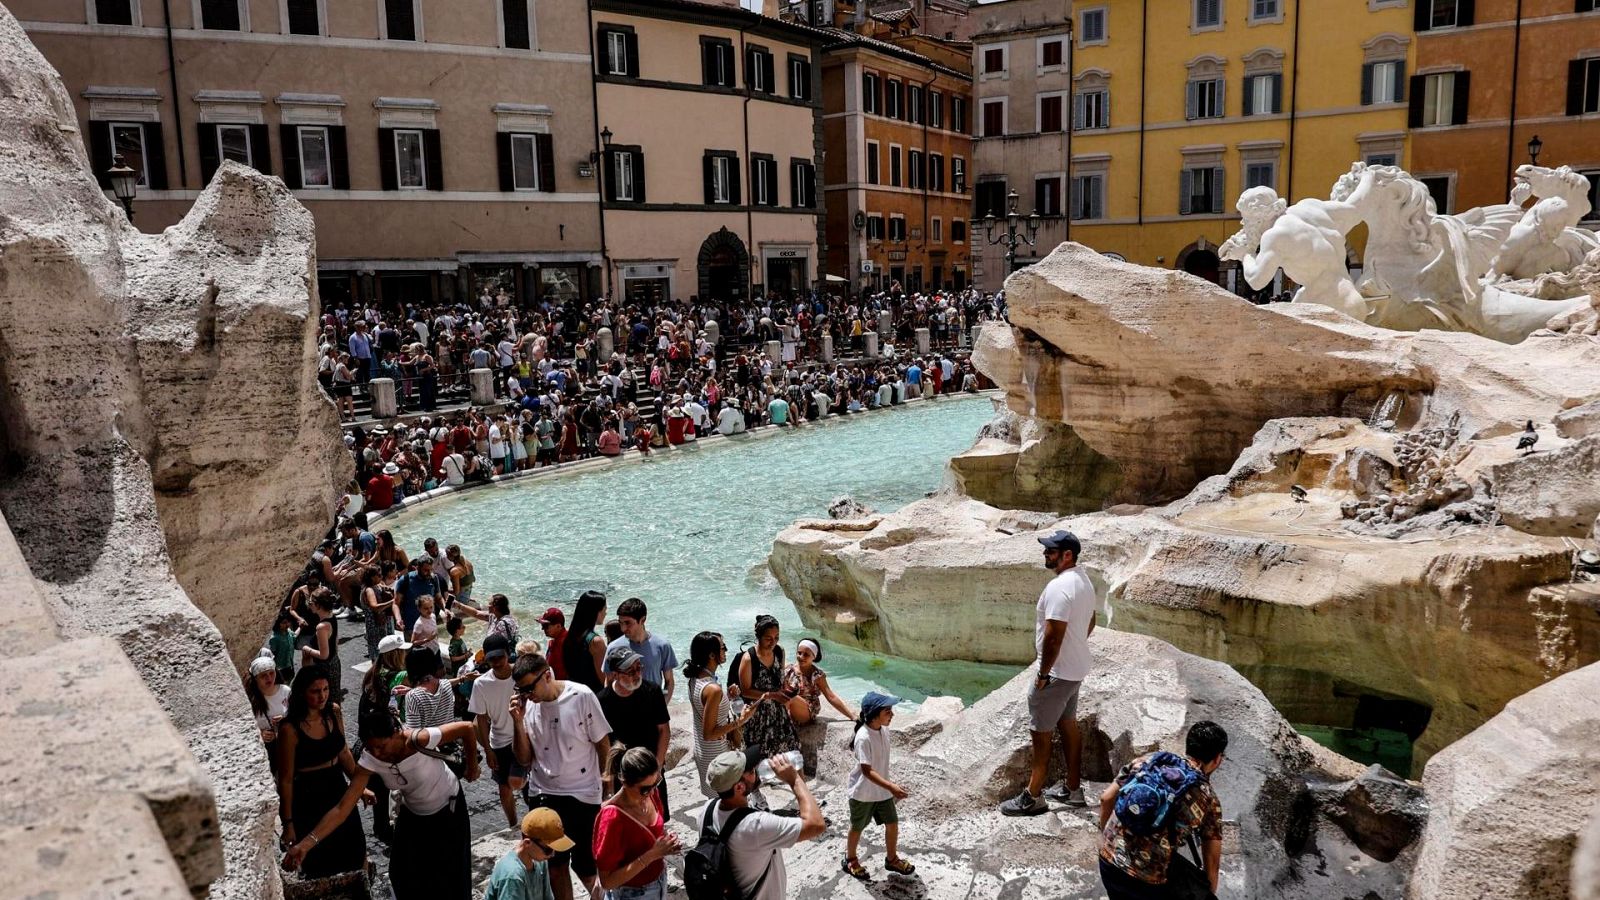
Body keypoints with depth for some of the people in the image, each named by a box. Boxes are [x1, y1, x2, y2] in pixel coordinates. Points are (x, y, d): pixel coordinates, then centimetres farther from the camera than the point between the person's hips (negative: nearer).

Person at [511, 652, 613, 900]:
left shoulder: (581, 696, -16)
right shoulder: (526, 705, -5)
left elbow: (602, 742, -4)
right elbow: (524, 760, -2)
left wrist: (606, 776, 6)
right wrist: (518, 721, -14)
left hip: (582, 795, -3)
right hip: (543, 796, 4)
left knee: (584, 866, 4)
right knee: (555, 866, 15)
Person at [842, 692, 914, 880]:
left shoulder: (883, 730, -5)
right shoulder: (864, 737, -30)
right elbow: (867, 770, -32)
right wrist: (891, 787, -39)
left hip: (881, 790, 7)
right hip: (862, 792, -7)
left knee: (892, 823, 13)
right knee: (857, 827, 14)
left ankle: (892, 859, 36)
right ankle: (851, 861, 37)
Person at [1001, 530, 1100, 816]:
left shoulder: (1059, 587, -26)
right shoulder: (1083, 581, 6)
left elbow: (1053, 636, -27)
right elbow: (1089, 624, 17)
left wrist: (1043, 674, -19)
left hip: (1057, 672, -10)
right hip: (1077, 668, 10)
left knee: (1041, 732, 0)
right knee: (1068, 725, 19)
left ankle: (1032, 797, 9)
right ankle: (1073, 789, 30)